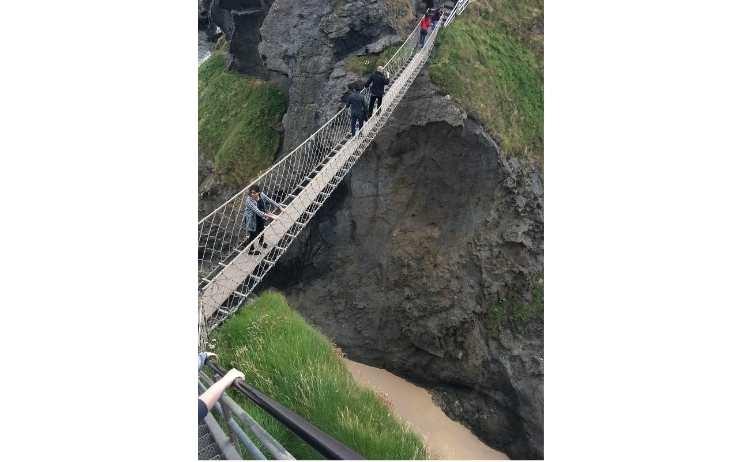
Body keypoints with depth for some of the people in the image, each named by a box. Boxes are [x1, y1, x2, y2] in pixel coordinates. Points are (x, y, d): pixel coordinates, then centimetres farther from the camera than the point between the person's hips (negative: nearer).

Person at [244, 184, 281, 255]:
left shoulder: (261, 194, -19)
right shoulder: (249, 200, -36)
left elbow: (270, 201, -6)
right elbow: (257, 211, -42)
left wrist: (279, 208, -8)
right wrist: (269, 216, -47)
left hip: (261, 217, 6)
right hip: (252, 220, -6)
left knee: (261, 229, 30)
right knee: (253, 234, 11)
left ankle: (261, 241, 62)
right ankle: (251, 250, 36)